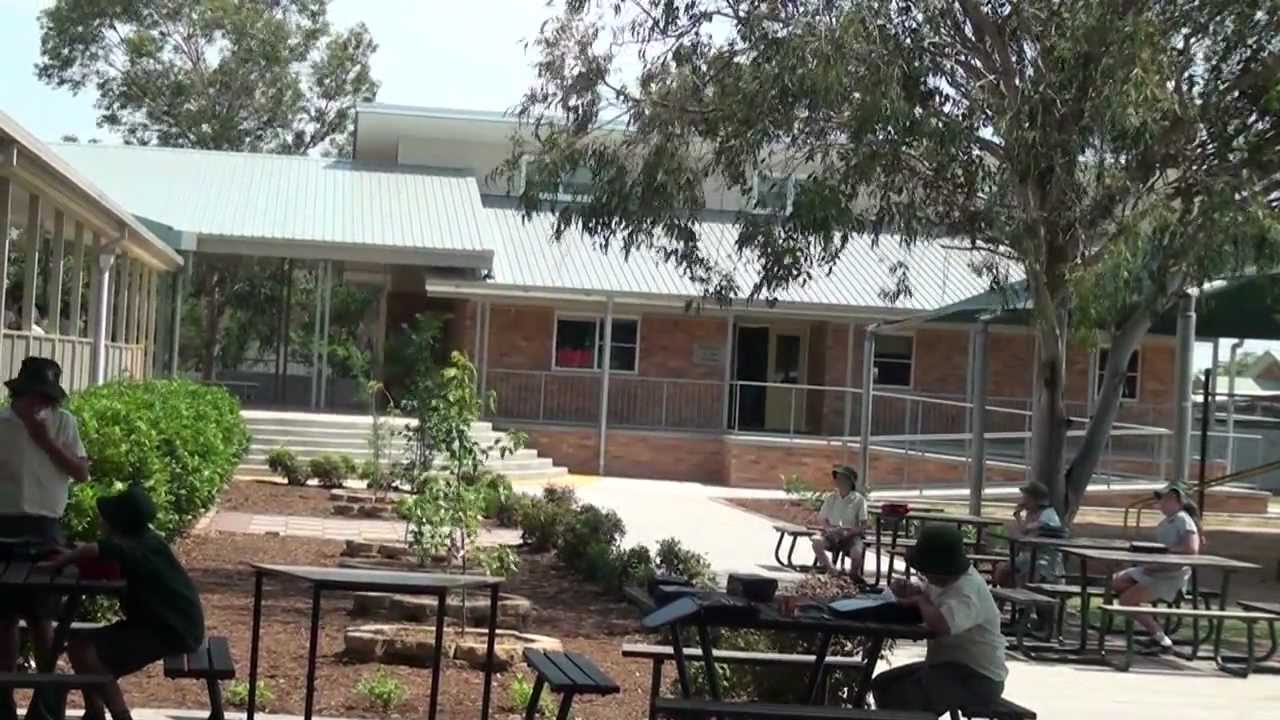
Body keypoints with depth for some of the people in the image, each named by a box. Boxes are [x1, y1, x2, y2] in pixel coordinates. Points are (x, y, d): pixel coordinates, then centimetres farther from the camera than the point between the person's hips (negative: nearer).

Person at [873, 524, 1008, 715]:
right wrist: (909, 591, -3)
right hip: (947, 665, 10)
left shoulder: (969, 589, -25)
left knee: (903, 698, -27)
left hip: (976, 679, -10)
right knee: (882, 684, 9)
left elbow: (941, 624, -42)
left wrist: (921, 600, -21)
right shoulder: (944, 580, 3)